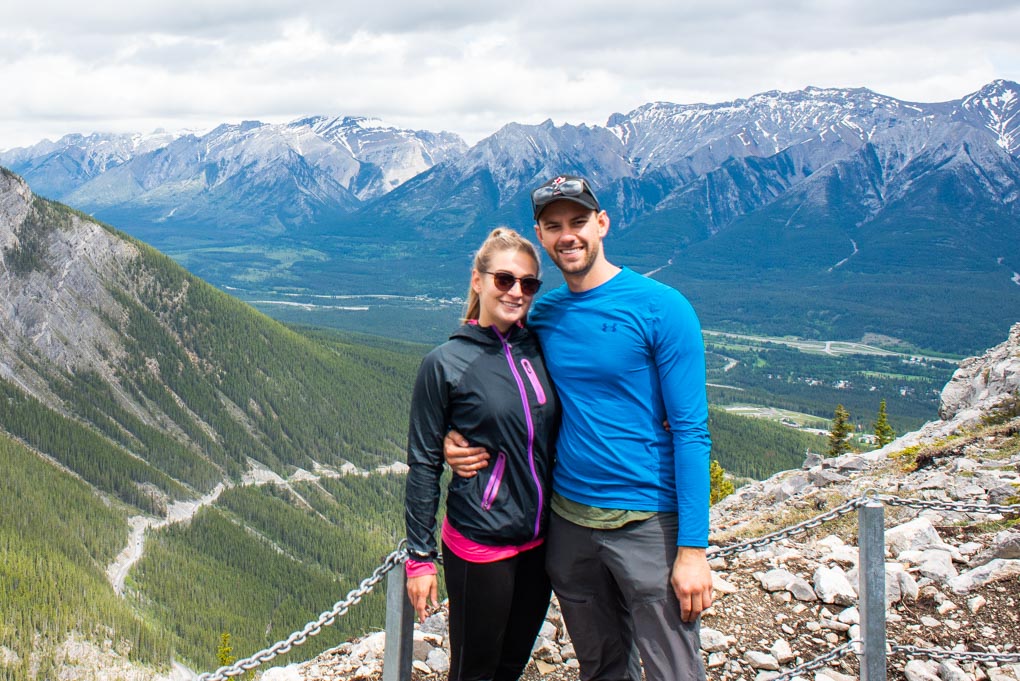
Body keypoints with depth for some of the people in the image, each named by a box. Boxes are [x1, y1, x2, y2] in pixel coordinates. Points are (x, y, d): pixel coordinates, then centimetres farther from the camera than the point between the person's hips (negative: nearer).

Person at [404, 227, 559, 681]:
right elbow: (423, 465, -7)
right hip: (479, 544, -5)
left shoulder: (539, 349, 3)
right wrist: (420, 557, -7)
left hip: (540, 542, 5)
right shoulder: (446, 363, -10)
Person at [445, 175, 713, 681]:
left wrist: (693, 547, -16)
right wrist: (458, 436, -1)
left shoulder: (660, 308, -10)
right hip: (568, 520, 5)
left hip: (648, 523, -5)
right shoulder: (541, 314, 6)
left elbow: (690, 429, -11)